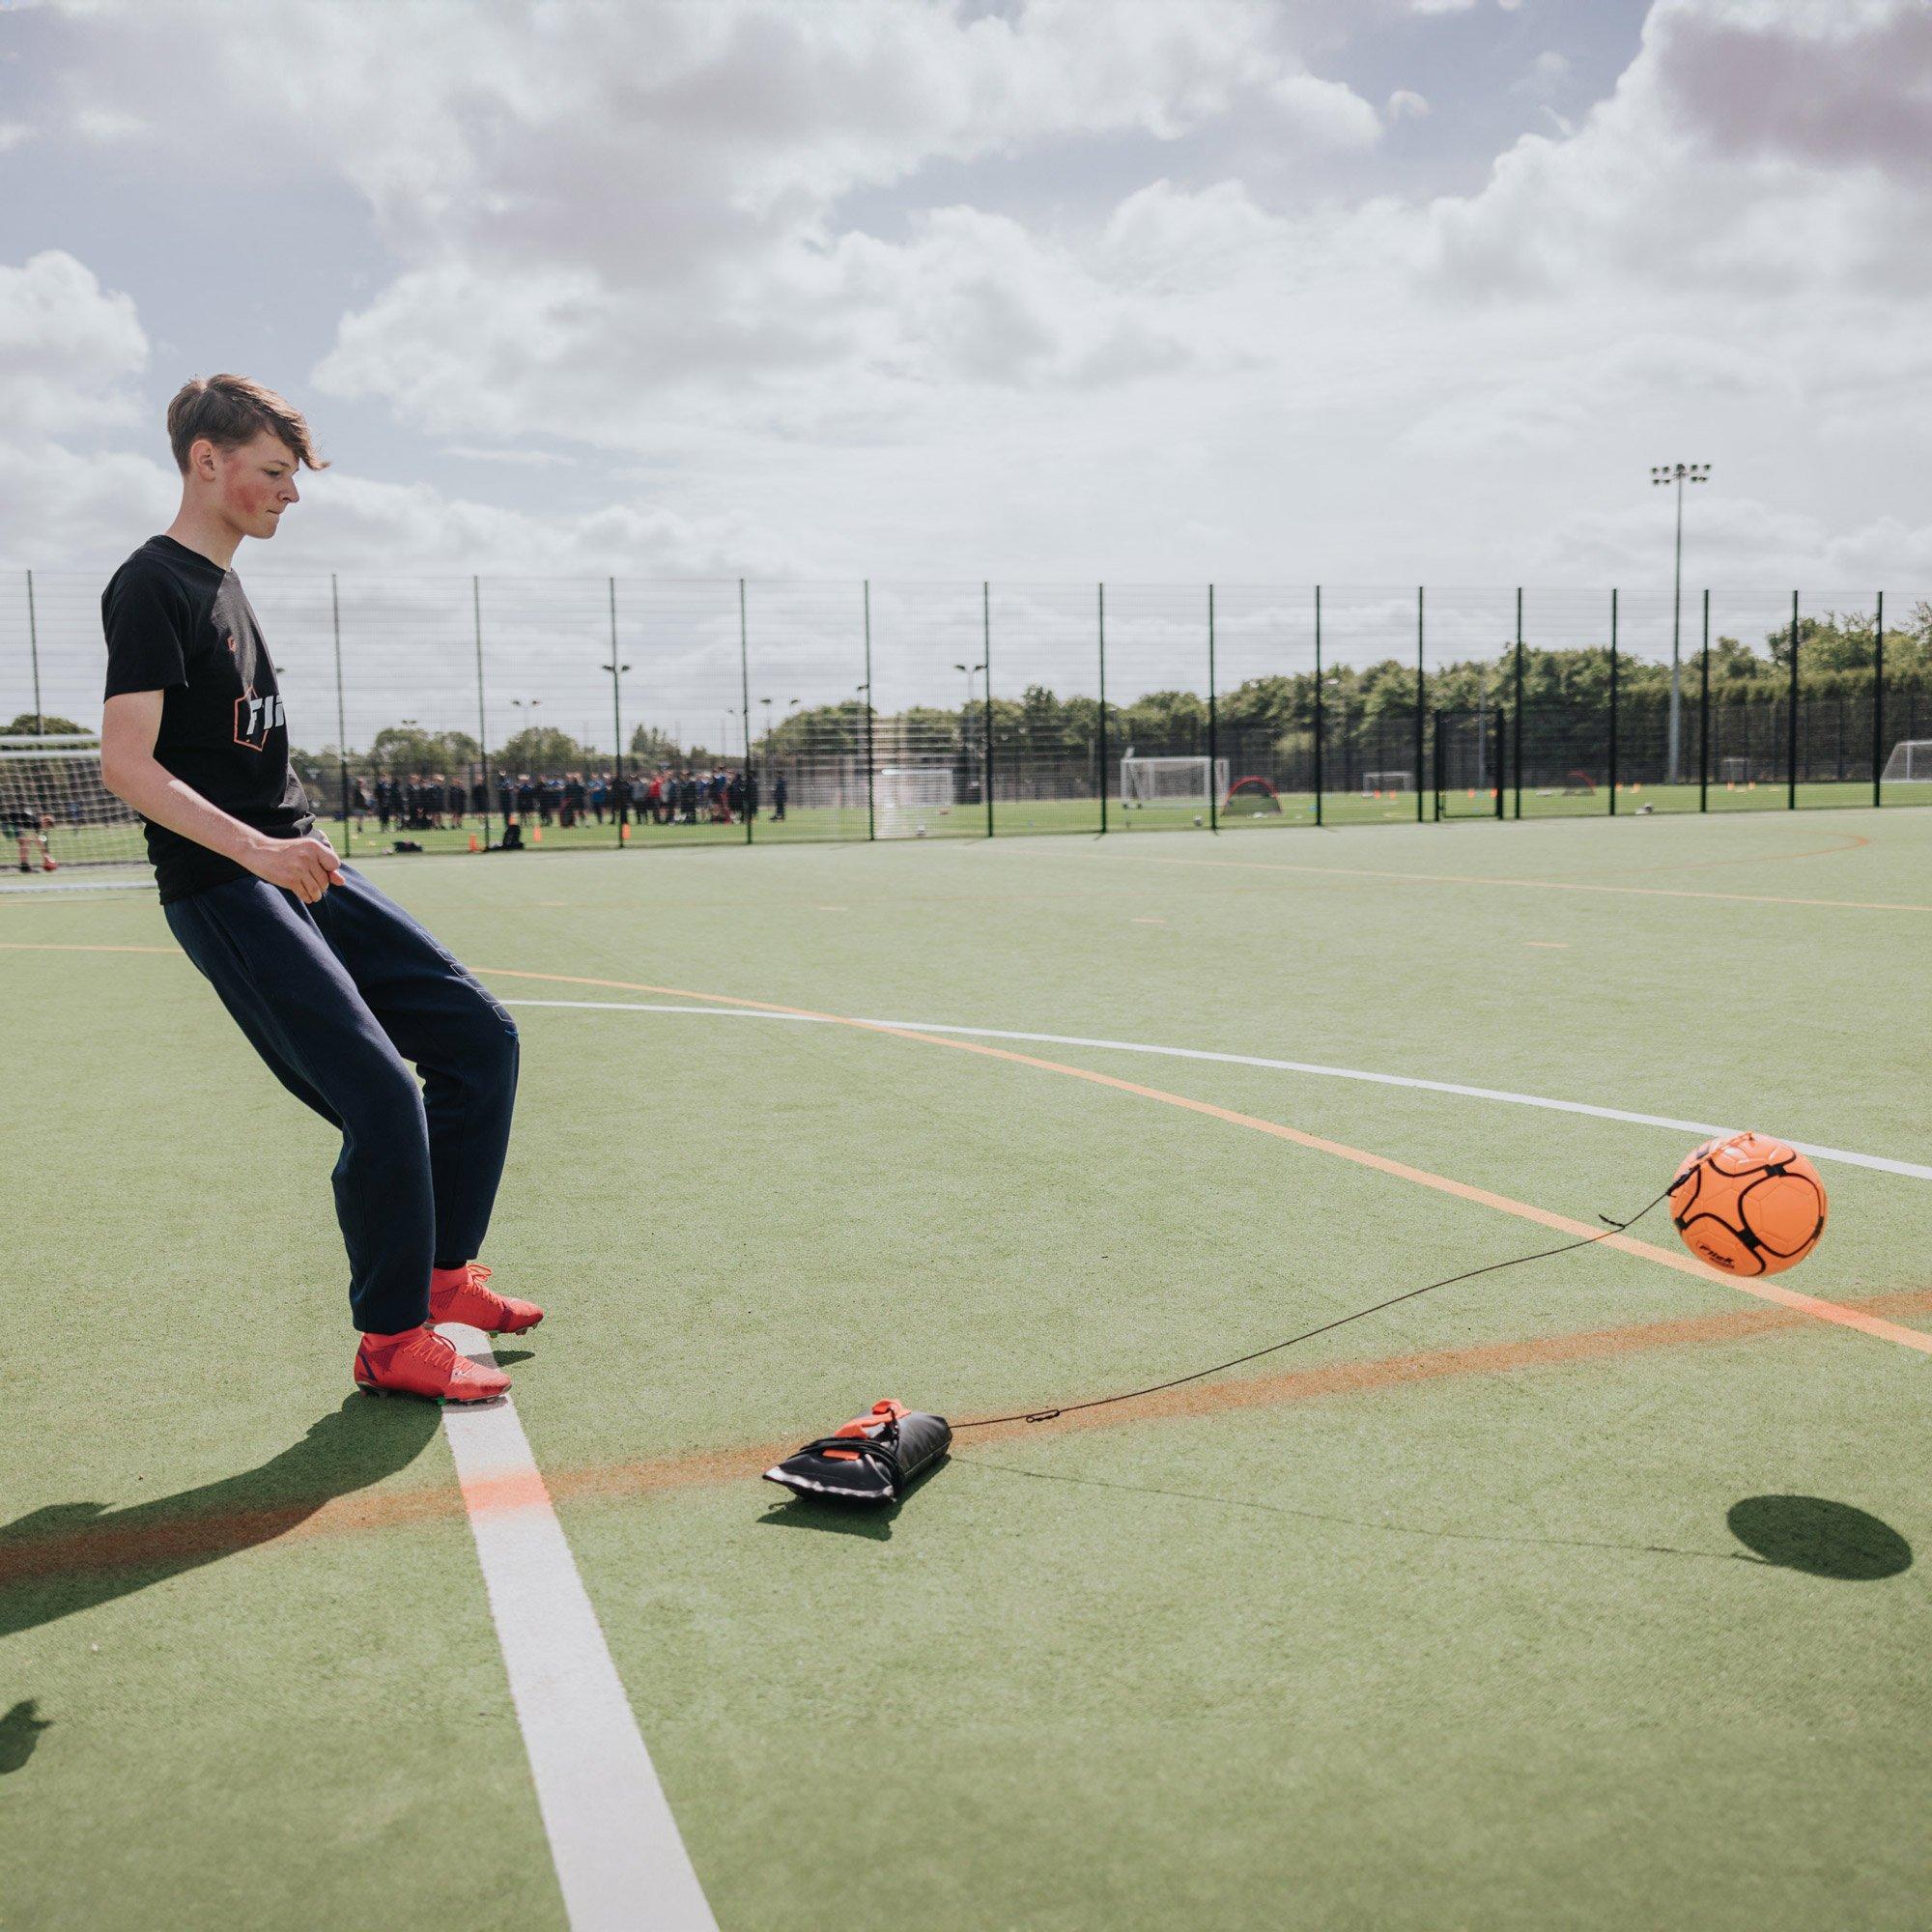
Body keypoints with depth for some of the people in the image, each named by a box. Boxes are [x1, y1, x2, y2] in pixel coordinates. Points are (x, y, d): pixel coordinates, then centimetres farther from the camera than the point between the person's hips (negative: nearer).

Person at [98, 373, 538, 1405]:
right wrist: (255, 849, -28)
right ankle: (391, 1339, 1)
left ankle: (442, 1270, 17)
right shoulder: (152, 585, -9)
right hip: (224, 892, -9)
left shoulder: (223, 586, 19)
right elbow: (127, 762, -18)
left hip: (296, 873, 9)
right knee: (382, 1098, -15)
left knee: (478, 1034, 5)